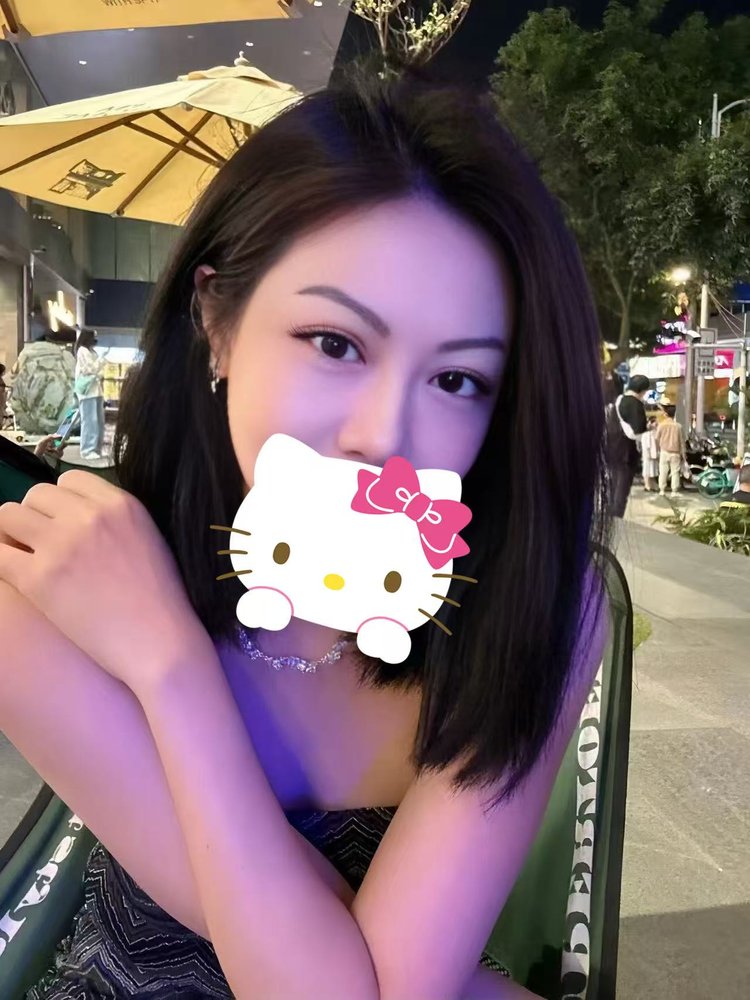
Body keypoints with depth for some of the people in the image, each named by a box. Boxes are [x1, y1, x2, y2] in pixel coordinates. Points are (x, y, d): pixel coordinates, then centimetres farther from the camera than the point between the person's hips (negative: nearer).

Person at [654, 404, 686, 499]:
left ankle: (662, 490, 11)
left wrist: (659, 449, 17)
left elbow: (657, 439, 0)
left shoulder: (661, 425, -7)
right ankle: (674, 491, 3)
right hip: (675, 453, -1)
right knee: (675, 472, 5)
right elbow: (682, 441, -2)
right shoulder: (678, 426, -7)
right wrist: (683, 454, 7)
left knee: (663, 472, 9)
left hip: (664, 452, 1)